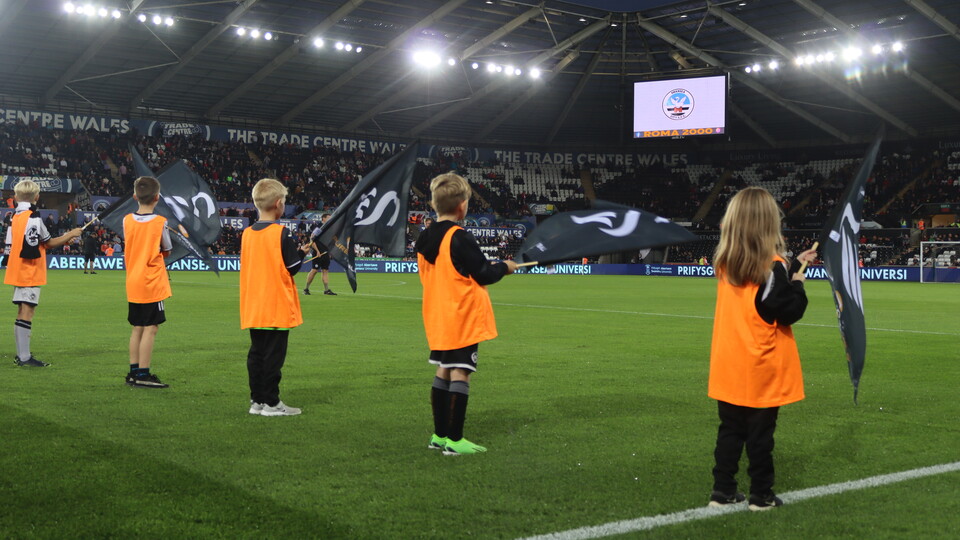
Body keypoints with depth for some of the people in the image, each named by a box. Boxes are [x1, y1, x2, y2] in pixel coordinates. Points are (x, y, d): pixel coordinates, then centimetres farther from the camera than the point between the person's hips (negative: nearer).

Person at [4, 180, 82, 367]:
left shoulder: (14, 218, 10)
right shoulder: (33, 217, -14)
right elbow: (49, 243, -9)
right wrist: (71, 235, 2)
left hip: (17, 272, 8)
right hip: (30, 273, -8)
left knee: (22, 312, 13)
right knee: (27, 311, -8)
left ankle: (21, 354, 19)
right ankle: (24, 357, -9)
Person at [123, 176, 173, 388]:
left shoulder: (127, 220, 3)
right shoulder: (160, 222, -12)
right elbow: (167, 251, -1)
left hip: (132, 283, 6)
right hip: (152, 284, -6)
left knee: (137, 328, 14)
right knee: (150, 328, -2)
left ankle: (133, 372, 19)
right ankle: (143, 375, -2)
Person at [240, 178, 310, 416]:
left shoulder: (247, 233, 5)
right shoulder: (282, 233, -12)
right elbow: (292, 268, -11)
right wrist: (302, 252, 7)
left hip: (253, 309, 6)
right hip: (277, 307, -6)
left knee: (256, 353, 11)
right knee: (274, 355, -1)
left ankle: (257, 400, 15)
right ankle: (271, 403, 3)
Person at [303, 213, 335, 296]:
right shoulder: (318, 228, -11)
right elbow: (311, 240, -15)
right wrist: (317, 251, -18)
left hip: (325, 253, 8)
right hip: (318, 253, -8)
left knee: (325, 270, 6)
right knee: (314, 270, -7)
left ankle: (326, 290, 5)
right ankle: (306, 288, 3)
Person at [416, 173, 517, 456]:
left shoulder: (425, 238, 7)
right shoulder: (460, 238, -17)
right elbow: (484, 275, -14)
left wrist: (486, 266, 20)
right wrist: (504, 267, 5)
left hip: (438, 317, 8)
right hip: (463, 318, -8)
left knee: (443, 371, 14)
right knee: (460, 374, -4)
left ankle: (439, 435, 20)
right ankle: (454, 440, -2)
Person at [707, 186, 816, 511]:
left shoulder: (725, 263, 2)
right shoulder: (772, 266, -16)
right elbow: (790, 312, -14)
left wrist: (793, 267, 14)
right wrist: (798, 283, 0)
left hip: (729, 366, 5)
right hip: (762, 367, -5)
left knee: (730, 430, 12)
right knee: (760, 433, 5)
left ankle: (723, 490, 15)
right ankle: (761, 495, 13)